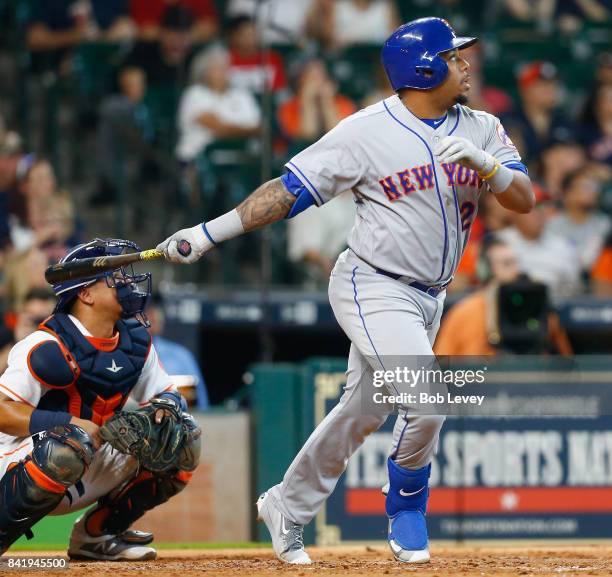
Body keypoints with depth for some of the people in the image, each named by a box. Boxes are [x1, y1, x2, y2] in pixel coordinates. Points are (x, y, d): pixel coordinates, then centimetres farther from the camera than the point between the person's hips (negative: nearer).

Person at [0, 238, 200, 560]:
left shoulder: (135, 340, 6)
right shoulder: (50, 346, -18)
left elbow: (169, 395, 13)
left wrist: (166, 406, -12)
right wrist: (71, 424, -29)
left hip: (91, 470, 8)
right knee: (69, 447, -40)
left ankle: (96, 534, 8)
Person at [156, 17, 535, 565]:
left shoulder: (482, 130, 2)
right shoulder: (366, 132, -13)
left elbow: (524, 199, -4)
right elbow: (289, 189, -11)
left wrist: (482, 162, -24)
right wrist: (208, 233, -16)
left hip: (428, 297, 6)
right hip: (373, 288, -6)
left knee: (362, 414, 13)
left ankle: (286, 509, 31)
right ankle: (406, 505, 5)